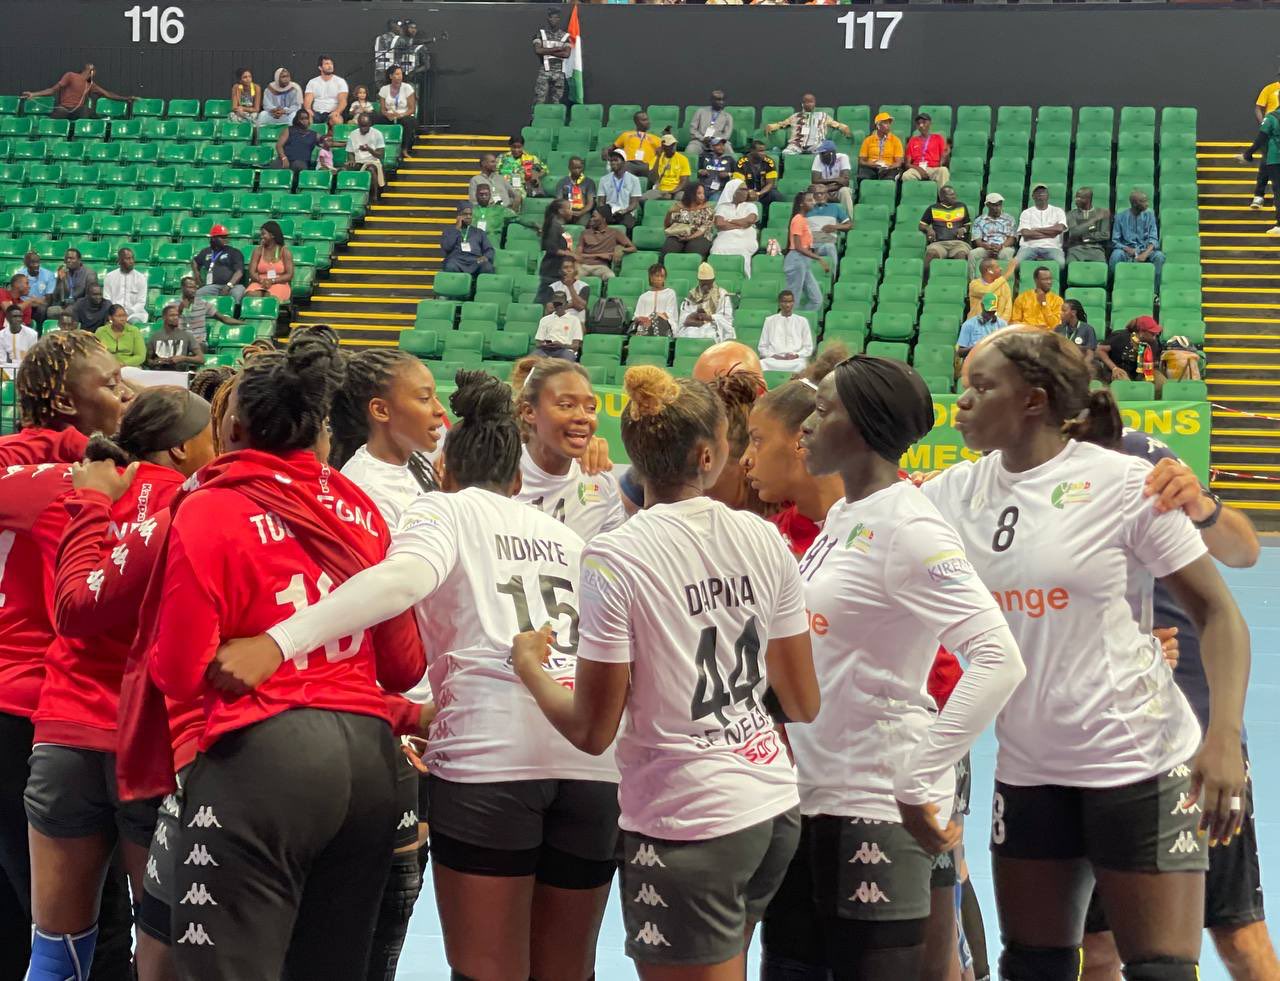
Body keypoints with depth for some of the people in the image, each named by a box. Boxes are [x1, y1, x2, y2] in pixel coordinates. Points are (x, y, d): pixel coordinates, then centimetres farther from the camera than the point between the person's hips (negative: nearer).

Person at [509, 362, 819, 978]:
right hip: (773, 809, 6)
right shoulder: (763, 540, 0)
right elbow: (804, 705, 7)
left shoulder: (615, 558, -14)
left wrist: (529, 665, 6)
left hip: (685, 824, -6)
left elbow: (591, 732, -12)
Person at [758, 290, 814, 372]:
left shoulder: (802, 321, 16)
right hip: (773, 360, 0)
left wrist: (796, 355, -6)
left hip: (796, 360, 0)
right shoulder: (769, 321, 17)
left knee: (800, 365, -38)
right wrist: (772, 355, -5)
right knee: (762, 364, -36)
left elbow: (808, 348, 14)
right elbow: (763, 347, 16)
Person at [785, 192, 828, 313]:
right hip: (797, 260, -9)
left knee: (816, 300, 7)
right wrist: (819, 258, -19)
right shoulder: (798, 219, -12)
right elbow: (798, 247, -18)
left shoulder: (804, 219, 14)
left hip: (805, 262, 9)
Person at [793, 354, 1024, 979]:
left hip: (878, 806, -9)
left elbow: (999, 660, -24)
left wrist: (919, 785, -24)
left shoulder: (908, 526, -15)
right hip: (818, 795, 9)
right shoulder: (841, 516, 11)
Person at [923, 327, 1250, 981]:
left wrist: (1224, 737, -20)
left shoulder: (1125, 483, -10)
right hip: (1025, 773, 5)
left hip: (1140, 768, -5)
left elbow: (1218, 615, -9)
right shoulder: (956, 492, 4)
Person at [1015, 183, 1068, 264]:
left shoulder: (1057, 211, 14)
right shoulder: (1026, 213, 14)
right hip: (1030, 246, 0)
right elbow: (1025, 233, -3)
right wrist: (1050, 233, -2)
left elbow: (1059, 228, -5)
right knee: (1018, 262, -32)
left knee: (1061, 263, -33)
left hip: (1051, 247, 0)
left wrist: (1036, 230, -1)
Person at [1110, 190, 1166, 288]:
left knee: (1159, 256, -30)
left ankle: (1155, 290, -26)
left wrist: (1145, 254, -20)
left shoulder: (1149, 216, 7)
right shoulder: (1120, 217, 3)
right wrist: (1127, 249, -19)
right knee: (1116, 254, -35)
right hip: (1127, 251, -1)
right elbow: (1115, 241, 2)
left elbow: (1153, 239, -1)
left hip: (1145, 251, 1)